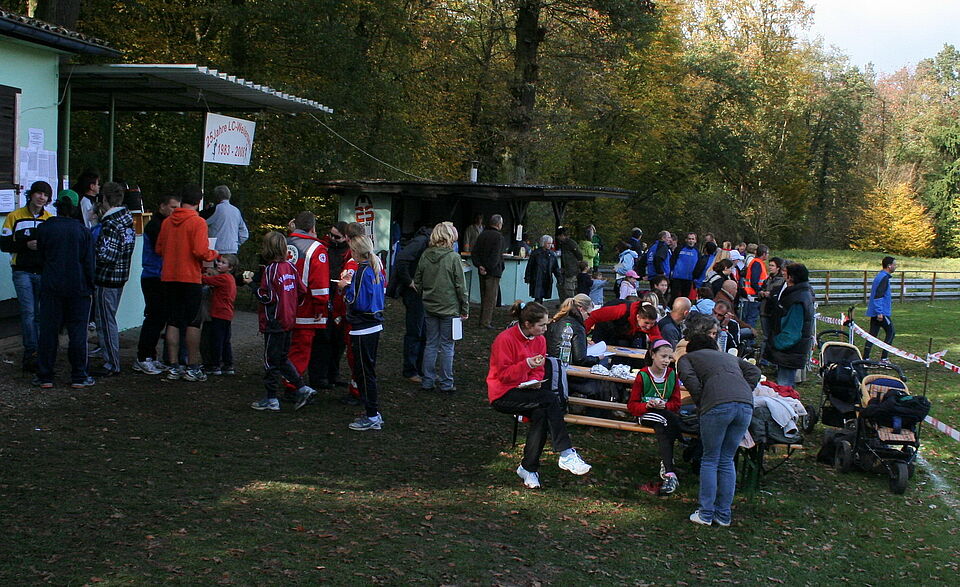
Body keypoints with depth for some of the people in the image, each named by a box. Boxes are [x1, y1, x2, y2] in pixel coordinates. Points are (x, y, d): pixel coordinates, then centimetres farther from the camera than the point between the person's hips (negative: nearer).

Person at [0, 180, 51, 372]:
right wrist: (26, 245, -14)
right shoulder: (15, 216, 2)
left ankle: (31, 355, 15)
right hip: (22, 272, -3)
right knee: (28, 311, -11)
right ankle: (32, 353, -8)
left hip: (43, 272, 3)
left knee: (39, 313, 6)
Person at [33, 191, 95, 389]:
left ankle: (45, 377, 11)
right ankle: (79, 377, 8)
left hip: (50, 287, 1)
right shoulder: (83, 231, -5)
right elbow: (89, 262, -3)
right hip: (78, 288, -1)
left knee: (48, 331, 7)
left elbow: (41, 257, 8)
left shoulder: (44, 228, -2)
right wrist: (90, 286, 6)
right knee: (77, 332, 5)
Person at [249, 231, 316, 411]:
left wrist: (251, 284, -7)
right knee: (282, 358, 18)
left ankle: (271, 400, 9)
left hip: (274, 322, -7)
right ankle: (302, 389, 11)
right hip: (289, 321, 7)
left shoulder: (270, 269, -15)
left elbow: (267, 297, -18)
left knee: (271, 361, 3)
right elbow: (302, 290, 6)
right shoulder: (290, 267, 4)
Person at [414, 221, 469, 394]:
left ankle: (428, 381, 17)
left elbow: (417, 281, 6)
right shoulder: (453, 257, -14)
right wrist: (465, 309, -2)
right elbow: (460, 286, -10)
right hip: (449, 308, -4)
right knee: (447, 345, 5)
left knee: (431, 344, 13)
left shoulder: (425, 255, -1)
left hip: (430, 307, 4)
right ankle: (446, 384, 10)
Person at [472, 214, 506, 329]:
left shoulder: (482, 235, 8)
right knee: (491, 297, -1)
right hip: (493, 271, -7)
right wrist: (488, 268, -16)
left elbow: (474, 252, 5)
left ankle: (483, 319, 25)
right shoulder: (498, 237, -14)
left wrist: (479, 266, -1)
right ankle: (486, 322, -1)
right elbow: (495, 256, -22)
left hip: (483, 271, 7)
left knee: (483, 297, 17)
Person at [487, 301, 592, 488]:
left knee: (541, 413, -28)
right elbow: (504, 374, -15)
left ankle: (529, 468, -18)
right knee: (551, 398, -27)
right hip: (503, 394, -6)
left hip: (525, 390, 7)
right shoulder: (505, 339, -16)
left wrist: (535, 380, -9)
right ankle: (566, 454, -26)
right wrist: (527, 364, -30)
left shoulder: (539, 340, 5)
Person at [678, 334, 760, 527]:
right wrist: (745, 392, 18)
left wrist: (701, 405, 11)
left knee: (710, 460, 9)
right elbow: (754, 372, 22)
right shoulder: (730, 357, 37)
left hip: (718, 405, -4)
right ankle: (724, 514, 18)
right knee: (727, 460, 15)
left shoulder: (686, 358, 25)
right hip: (746, 404, 4)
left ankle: (706, 514, 10)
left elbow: (689, 379, 3)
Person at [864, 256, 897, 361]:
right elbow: (878, 296, -23)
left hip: (873, 312, 9)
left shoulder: (879, 276, 17)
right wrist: (879, 313, -25)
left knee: (872, 335, 8)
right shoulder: (884, 278, -15)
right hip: (881, 313, -9)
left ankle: (865, 358, 6)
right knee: (891, 333, 2)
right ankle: (883, 358, 2)